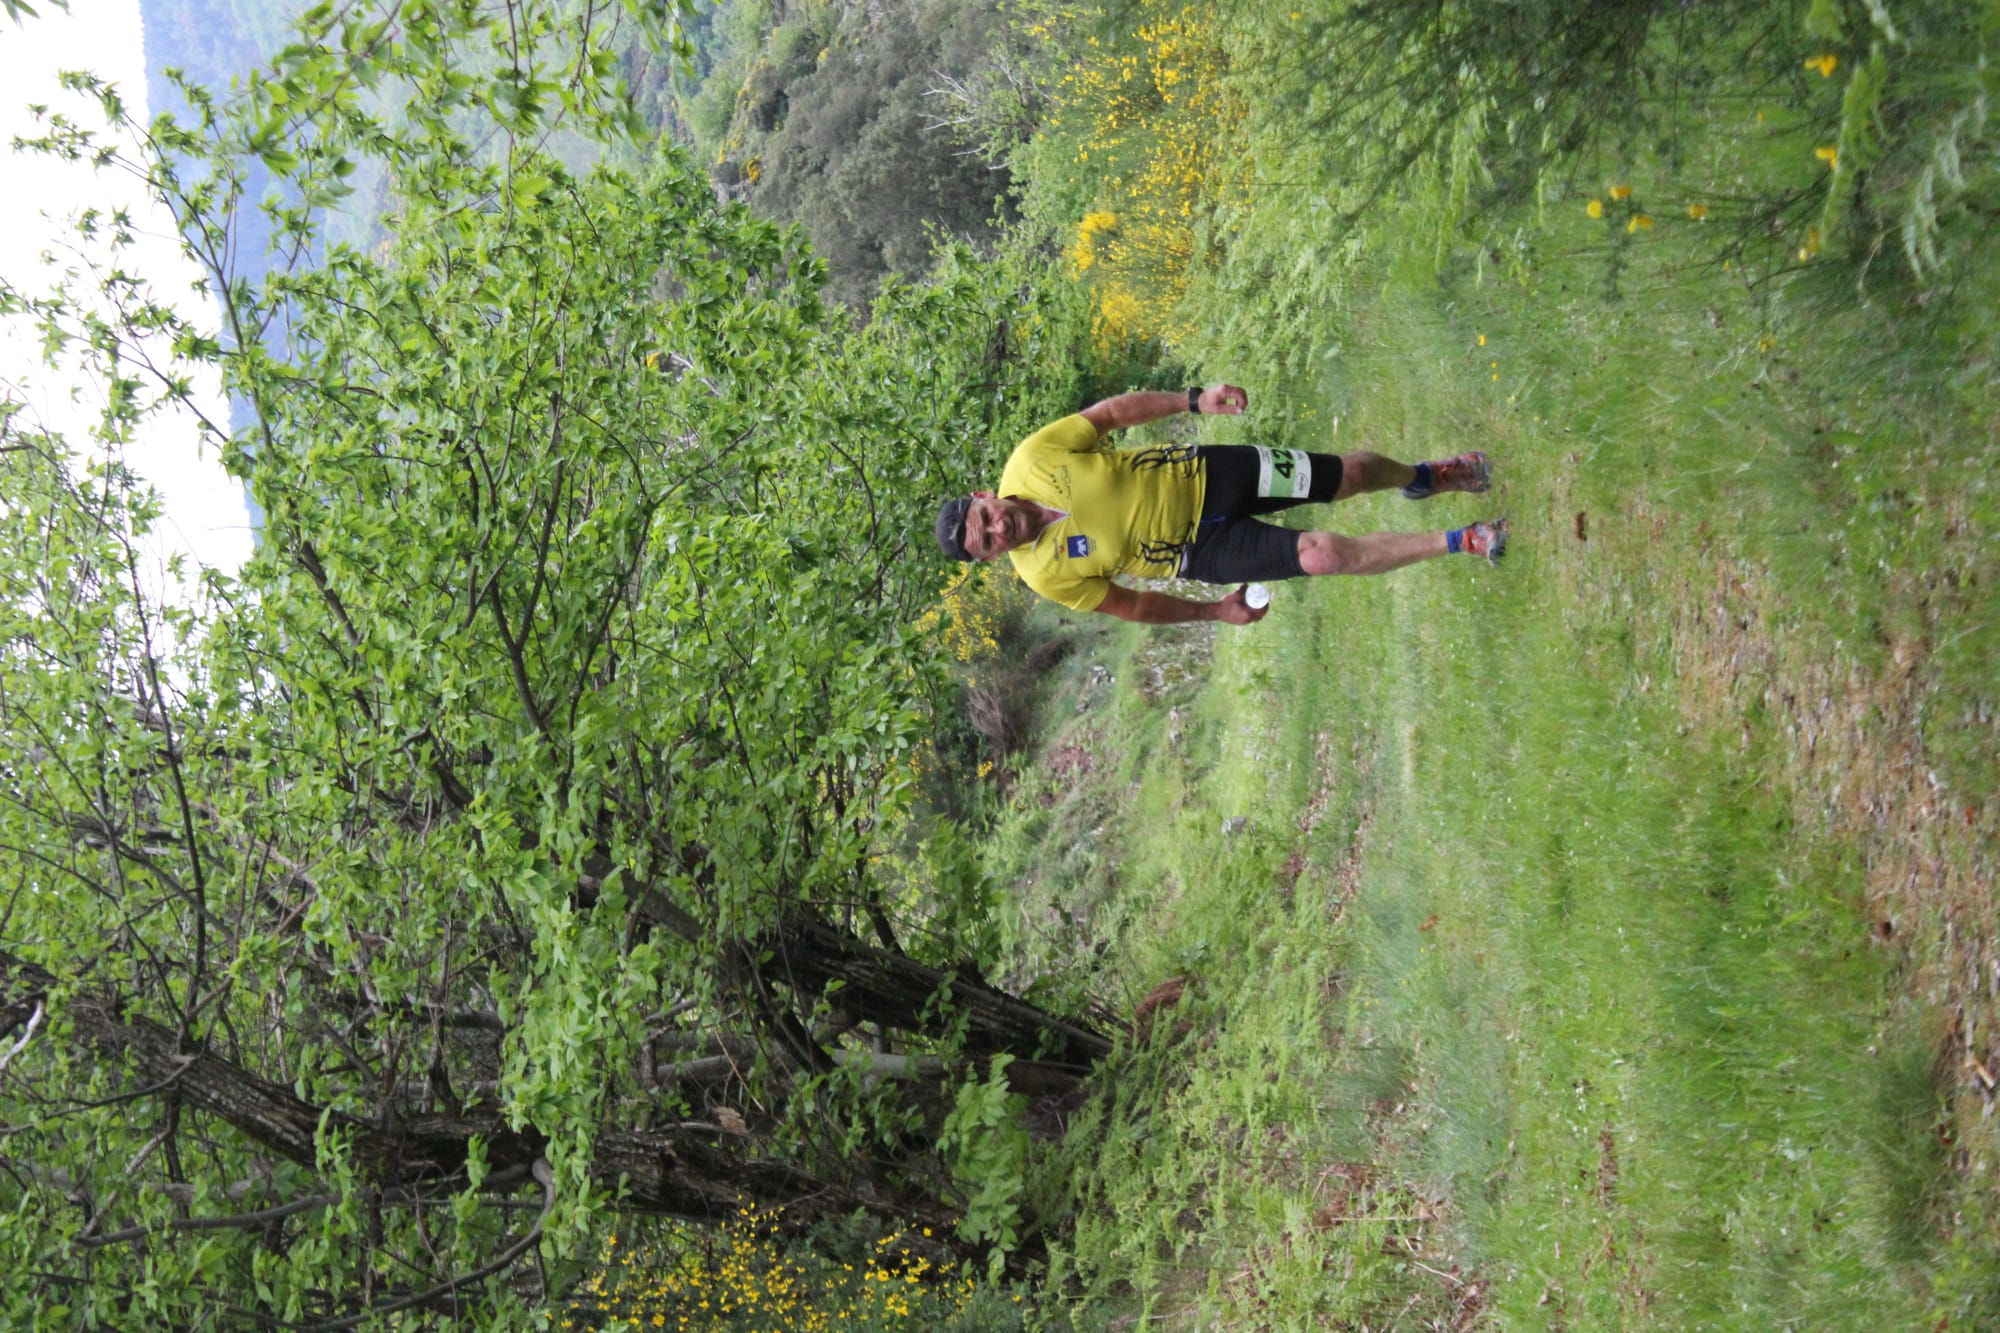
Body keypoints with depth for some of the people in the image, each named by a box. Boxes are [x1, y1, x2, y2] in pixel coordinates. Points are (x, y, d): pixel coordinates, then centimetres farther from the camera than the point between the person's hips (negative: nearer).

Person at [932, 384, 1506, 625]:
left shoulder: (1032, 459, -19)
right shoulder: (1045, 575, -19)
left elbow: (1110, 411, -5)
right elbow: (1129, 605, -6)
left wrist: (1194, 399, -13)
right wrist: (1215, 611, -3)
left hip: (1199, 475, 2)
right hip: (1198, 550, -2)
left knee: (1350, 472, 0)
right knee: (1323, 555, -18)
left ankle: (1422, 477, 37)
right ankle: (1459, 542, 3)